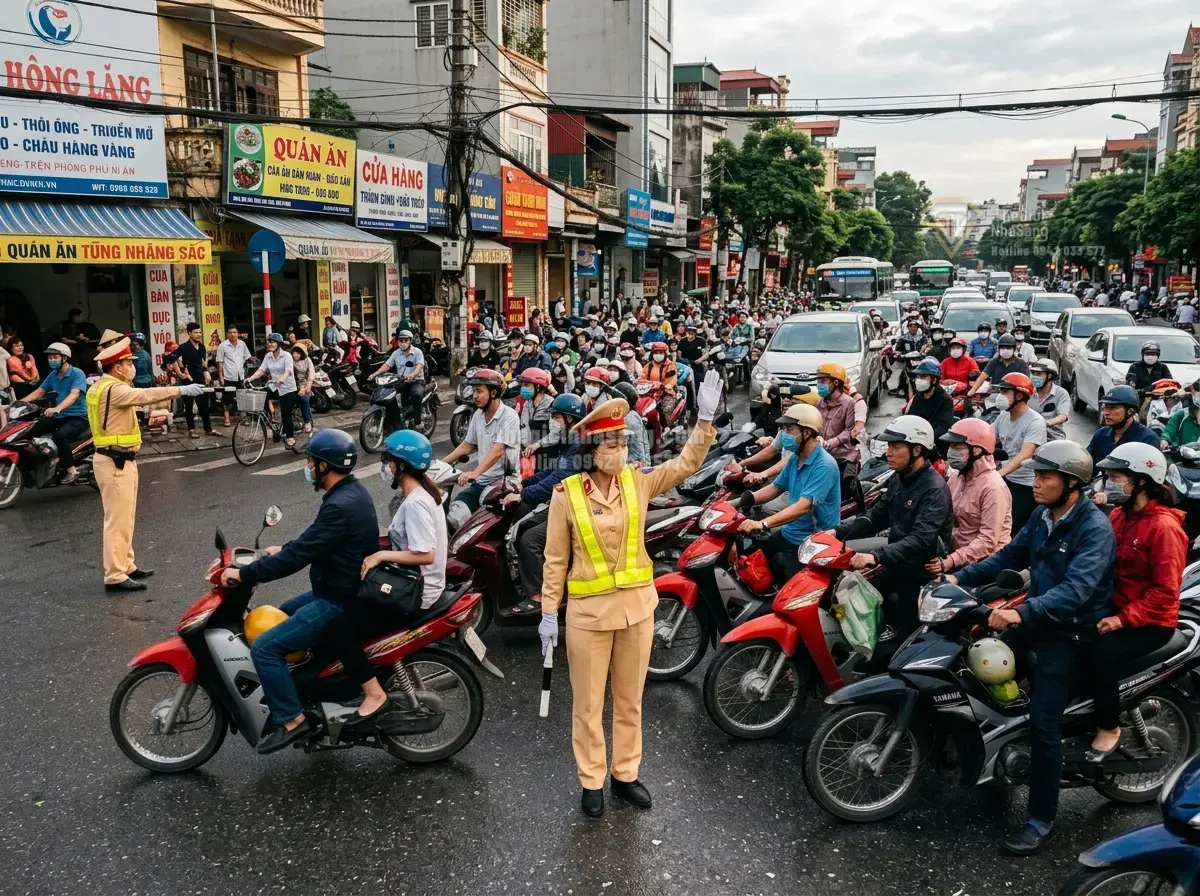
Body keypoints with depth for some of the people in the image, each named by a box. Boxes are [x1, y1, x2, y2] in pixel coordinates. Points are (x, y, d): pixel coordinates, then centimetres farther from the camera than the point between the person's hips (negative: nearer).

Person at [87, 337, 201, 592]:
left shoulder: (104, 387, 15)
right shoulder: (113, 389, -18)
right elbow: (145, 395, -30)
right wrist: (182, 390, -31)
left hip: (119, 460, 11)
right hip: (115, 463, -11)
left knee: (125, 518, 17)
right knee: (118, 520, -7)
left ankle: (126, 566, 26)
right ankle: (115, 577, -3)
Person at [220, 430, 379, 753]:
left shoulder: (341, 506, -27)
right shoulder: (352, 490, 5)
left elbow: (298, 557, -27)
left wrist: (244, 575, -19)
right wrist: (283, 549, 18)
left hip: (338, 603, -11)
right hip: (343, 589, 11)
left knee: (264, 648, -13)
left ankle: (292, 720, -4)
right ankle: (280, 691, 41)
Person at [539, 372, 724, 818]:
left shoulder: (637, 481, -3)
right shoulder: (566, 494, -11)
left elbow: (687, 464, -6)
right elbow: (555, 560, -5)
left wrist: (706, 418, -19)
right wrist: (549, 614, -3)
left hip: (637, 606, 3)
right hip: (588, 611, -3)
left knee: (630, 700, 17)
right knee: (588, 703, 11)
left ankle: (626, 773, 35)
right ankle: (592, 781, 29)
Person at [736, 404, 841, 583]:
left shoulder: (824, 465, -21)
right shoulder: (795, 458, 8)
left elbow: (802, 507, -30)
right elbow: (774, 489, 18)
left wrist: (763, 524, -39)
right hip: (789, 533, 9)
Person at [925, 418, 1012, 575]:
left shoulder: (992, 487, -16)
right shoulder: (956, 477, 8)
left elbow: (988, 541, -22)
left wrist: (952, 560, -28)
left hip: (984, 562, -7)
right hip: (958, 554, 7)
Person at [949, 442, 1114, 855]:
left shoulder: (1095, 528, -21)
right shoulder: (1042, 516, 5)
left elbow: (1075, 590, -33)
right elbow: (1010, 556, 11)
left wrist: (1021, 613, -45)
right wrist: (961, 578, -1)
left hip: (1070, 631, -8)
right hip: (1037, 617, 8)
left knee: (1043, 724, -12)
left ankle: (1042, 820, 1)